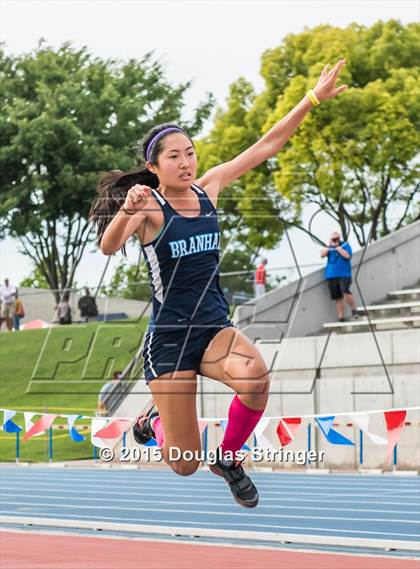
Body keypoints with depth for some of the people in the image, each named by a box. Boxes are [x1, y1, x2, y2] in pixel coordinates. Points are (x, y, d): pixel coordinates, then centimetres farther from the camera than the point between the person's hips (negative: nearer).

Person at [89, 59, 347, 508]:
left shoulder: (208, 188, 3)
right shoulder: (148, 207, -12)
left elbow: (266, 146, 5)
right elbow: (108, 246, -30)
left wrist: (313, 99, 1)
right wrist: (127, 210, -50)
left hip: (214, 327, 4)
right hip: (169, 337, -4)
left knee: (255, 378, -32)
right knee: (184, 465, -1)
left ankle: (228, 459, -2)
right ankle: (154, 419, 37)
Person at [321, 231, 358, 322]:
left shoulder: (345, 245, 5)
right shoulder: (329, 248, 16)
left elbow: (347, 256, -11)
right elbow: (322, 254, 0)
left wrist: (338, 247, -9)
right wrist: (330, 245, -3)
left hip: (344, 274, -4)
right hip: (332, 276, 4)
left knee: (345, 291, -24)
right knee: (337, 297, 1)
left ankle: (354, 309, -7)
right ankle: (341, 317, 4)